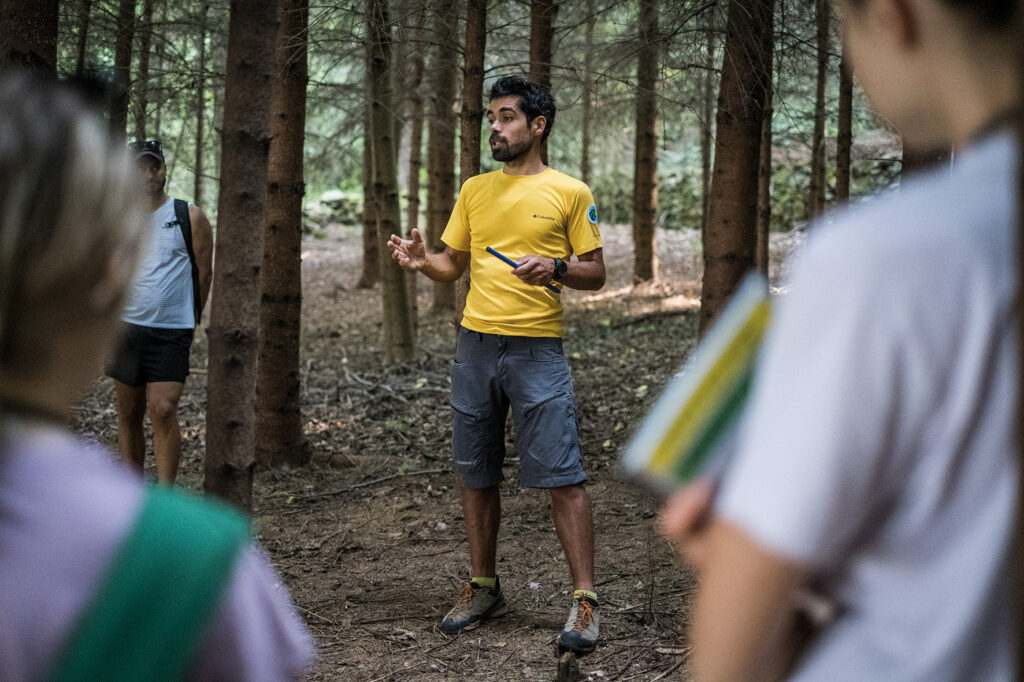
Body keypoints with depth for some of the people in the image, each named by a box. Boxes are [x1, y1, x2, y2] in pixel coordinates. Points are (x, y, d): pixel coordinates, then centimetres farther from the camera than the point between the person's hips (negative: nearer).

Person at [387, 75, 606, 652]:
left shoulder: (570, 193, 0)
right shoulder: (475, 190, 13)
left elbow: (596, 273, 2)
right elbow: (454, 265, 16)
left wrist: (554, 268, -17)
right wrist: (422, 261, -4)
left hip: (538, 350, -5)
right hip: (476, 345, 5)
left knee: (563, 476, -8)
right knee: (478, 475, 11)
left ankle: (585, 600, -4)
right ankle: (485, 588, 24)